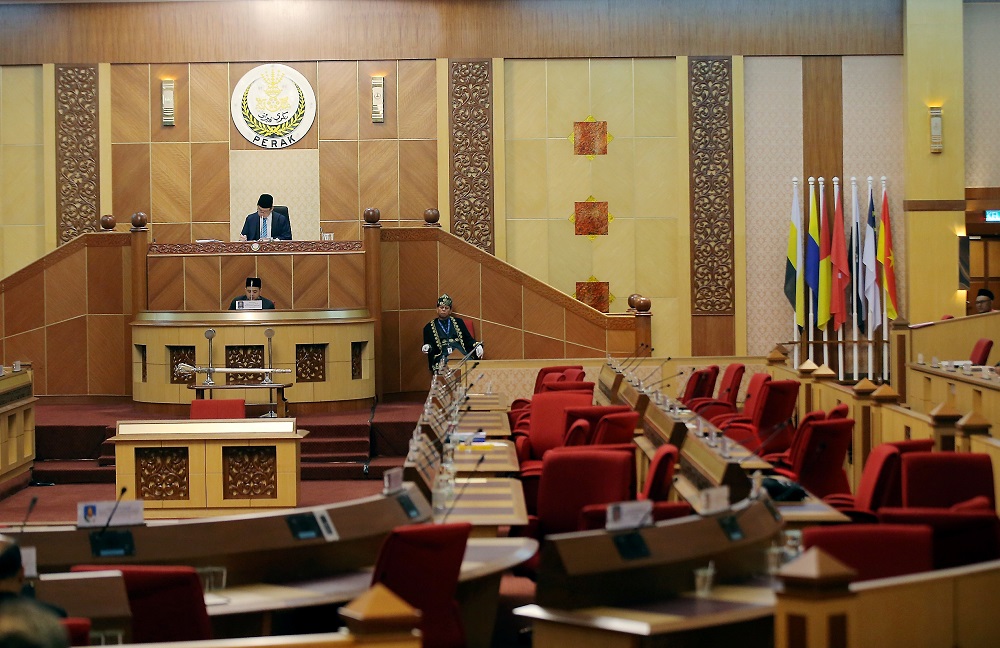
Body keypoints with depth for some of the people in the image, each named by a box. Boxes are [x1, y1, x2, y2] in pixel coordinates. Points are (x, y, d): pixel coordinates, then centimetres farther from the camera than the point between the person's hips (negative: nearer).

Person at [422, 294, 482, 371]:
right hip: (442, 357, -1)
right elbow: (430, 346, 12)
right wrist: (427, 347, -13)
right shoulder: (429, 327, 19)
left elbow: (468, 339, 19)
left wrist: (477, 346, -2)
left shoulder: (458, 322, 24)